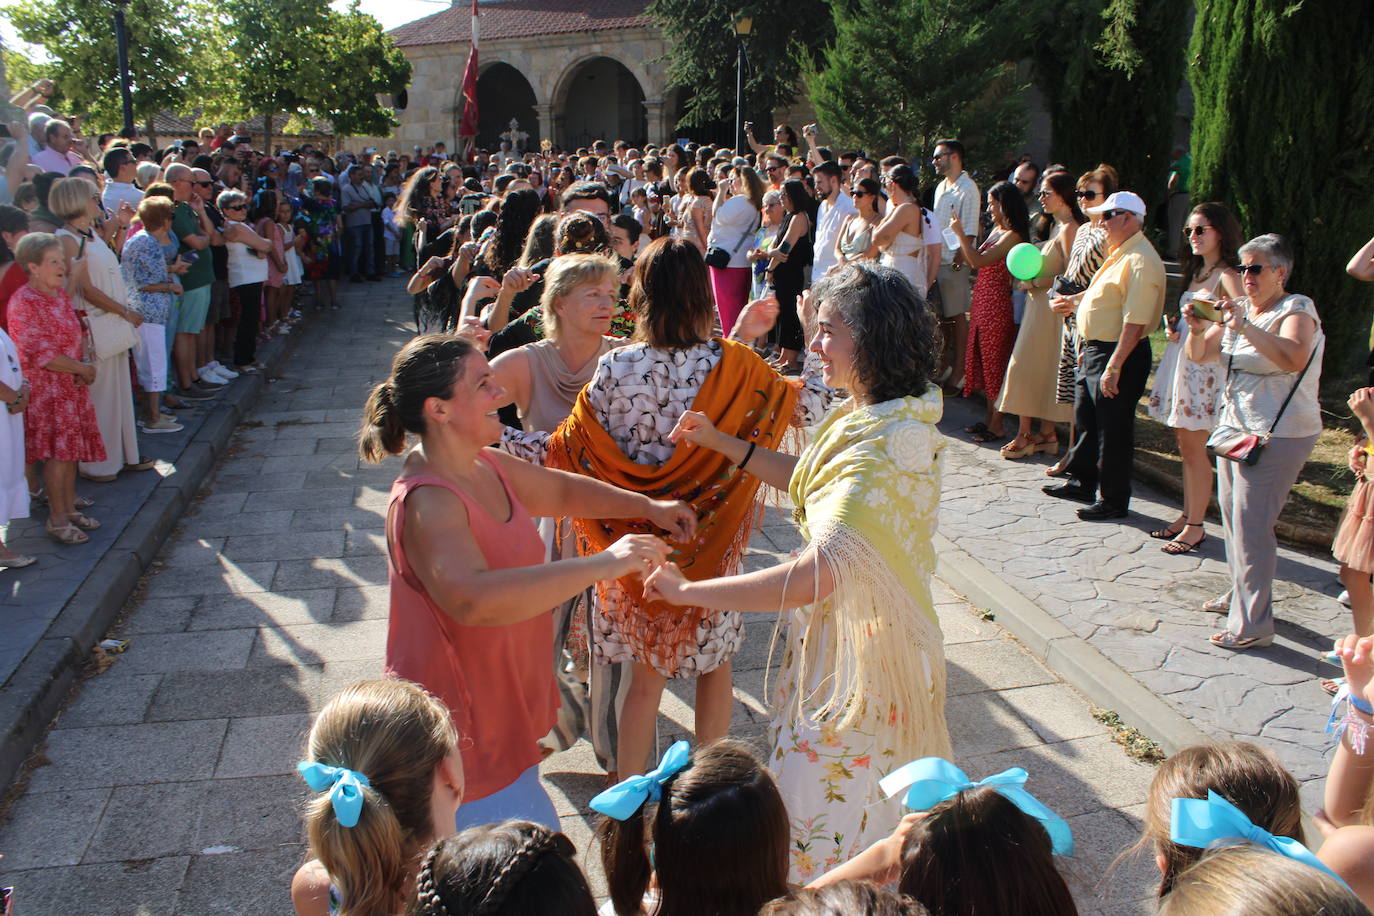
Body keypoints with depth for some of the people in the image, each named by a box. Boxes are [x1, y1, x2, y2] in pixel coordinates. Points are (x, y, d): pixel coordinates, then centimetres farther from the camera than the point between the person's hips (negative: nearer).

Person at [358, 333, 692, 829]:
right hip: (466, 731, -9)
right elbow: (473, 598, -45)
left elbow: (562, 490, 21)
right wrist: (601, 564, -45)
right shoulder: (427, 504, -28)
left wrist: (647, 506, 11)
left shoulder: (487, 467, 2)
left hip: (506, 712, 10)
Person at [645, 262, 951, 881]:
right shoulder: (870, 417, 2)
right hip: (834, 632, 10)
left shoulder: (888, 445, -30)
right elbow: (808, 480, 18)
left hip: (862, 655, -10)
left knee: (816, 826, 3)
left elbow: (817, 576, -39)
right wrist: (721, 443, 8)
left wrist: (687, 591, -31)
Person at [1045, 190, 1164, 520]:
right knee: (1085, 417, 21)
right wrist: (1074, 300, 26)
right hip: (1095, 350, 10)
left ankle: (1113, 499, 13)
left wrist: (1114, 366, -28)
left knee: (1113, 428, 1)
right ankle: (1082, 481, 37)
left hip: (1118, 354, -10)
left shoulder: (1140, 261, -21)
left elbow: (1135, 321, -27)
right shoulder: (1119, 253, 12)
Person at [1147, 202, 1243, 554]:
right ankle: (1187, 516, 22)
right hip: (1181, 359, 9)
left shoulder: (1226, 275, -12)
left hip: (1205, 365, -8)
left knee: (1193, 447, -4)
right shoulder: (1196, 272, 15)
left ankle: (1196, 526, 4)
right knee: (1185, 444, 12)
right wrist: (1175, 327, 6)